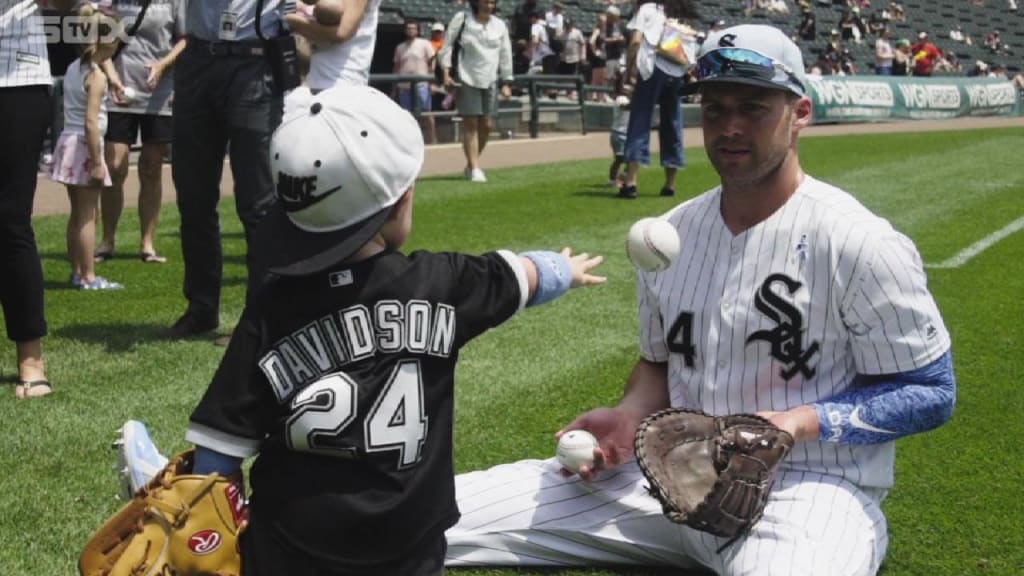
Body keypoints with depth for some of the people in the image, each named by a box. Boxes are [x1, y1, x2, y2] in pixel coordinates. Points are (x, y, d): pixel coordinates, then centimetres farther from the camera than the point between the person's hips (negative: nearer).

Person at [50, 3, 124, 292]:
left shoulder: (73, 68, 10)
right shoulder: (97, 76, -15)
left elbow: (77, 115, 12)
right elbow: (91, 122, -21)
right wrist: (97, 162, -19)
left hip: (68, 142, 9)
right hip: (85, 147, -9)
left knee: (77, 213, 14)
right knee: (87, 215, -4)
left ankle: (77, 273, 19)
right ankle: (88, 277, -1)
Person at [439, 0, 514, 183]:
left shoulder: (500, 25, 9)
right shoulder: (462, 19, 0)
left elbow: (505, 55, 14)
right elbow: (447, 45, 2)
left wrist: (506, 83, 11)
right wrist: (446, 72, -7)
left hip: (490, 81, 4)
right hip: (467, 79, -4)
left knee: (486, 125, 1)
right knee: (471, 123, -7)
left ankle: (471, 165, 18)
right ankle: (474, 168, -5)